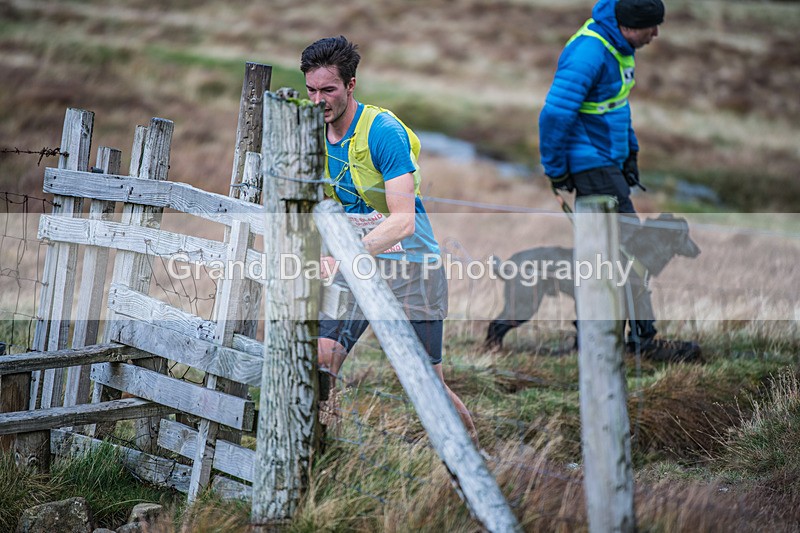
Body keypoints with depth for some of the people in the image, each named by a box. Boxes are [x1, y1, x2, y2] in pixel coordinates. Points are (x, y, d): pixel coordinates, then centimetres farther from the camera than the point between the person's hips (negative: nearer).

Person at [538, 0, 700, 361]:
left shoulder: (618, 45, 8)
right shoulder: (589, 53, -24)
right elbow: (555, 114, -25)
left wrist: (631, 151, 20)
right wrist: (556, 170, -17)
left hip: (607, 158, 10)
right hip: (591, 164, -10)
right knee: (630, 242, -10)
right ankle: (644, 337, -7)